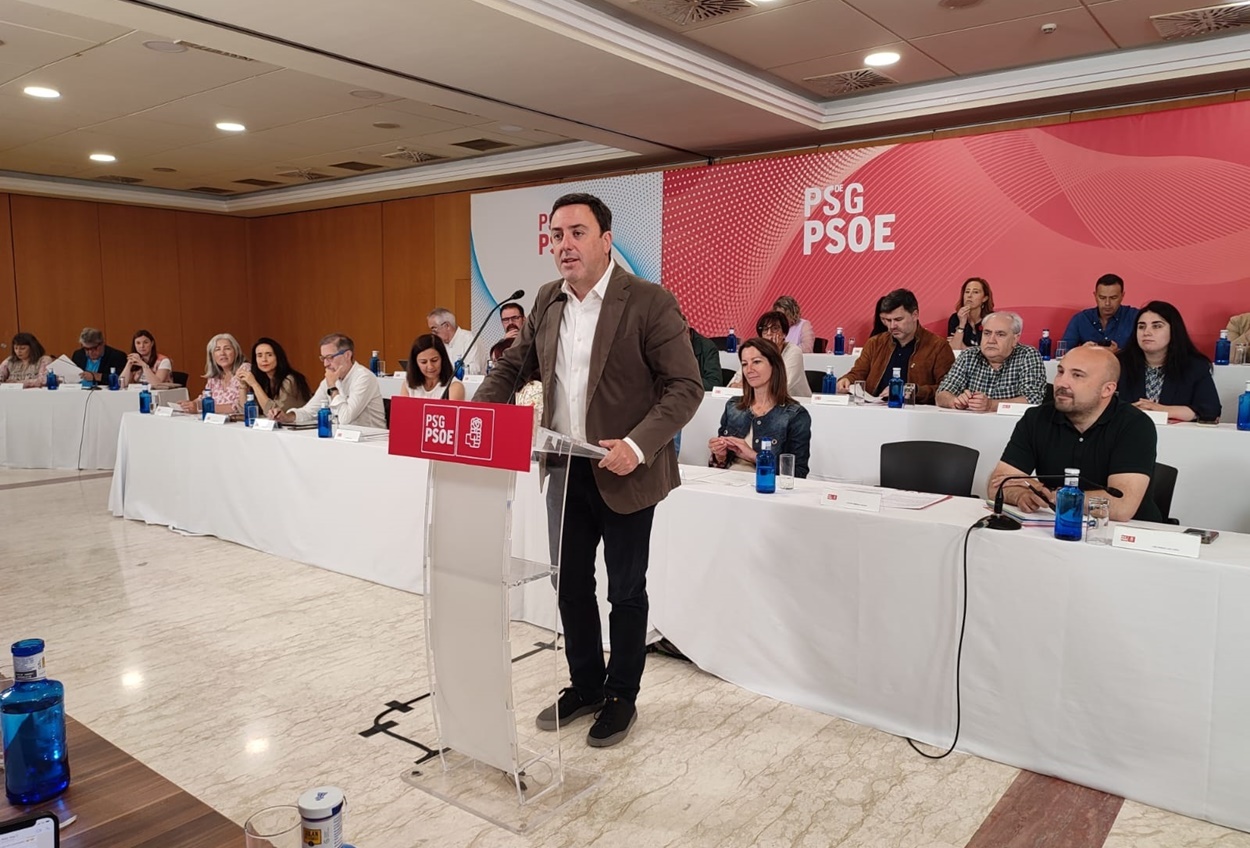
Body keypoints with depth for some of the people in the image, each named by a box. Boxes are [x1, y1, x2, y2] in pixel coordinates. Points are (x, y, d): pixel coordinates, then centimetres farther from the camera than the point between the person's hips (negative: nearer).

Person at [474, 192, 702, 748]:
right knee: (571, 585, 16)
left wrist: (639, 445, -27)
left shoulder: (649, 302, -14)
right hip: (564, 471, 6)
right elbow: (511, 367, 15)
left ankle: (621, 698, 30)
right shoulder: (547, 300, 5)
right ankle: (584, 686, 37)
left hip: (622, 473, -5)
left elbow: (686, 385, -15)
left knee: (626, 590, 10)